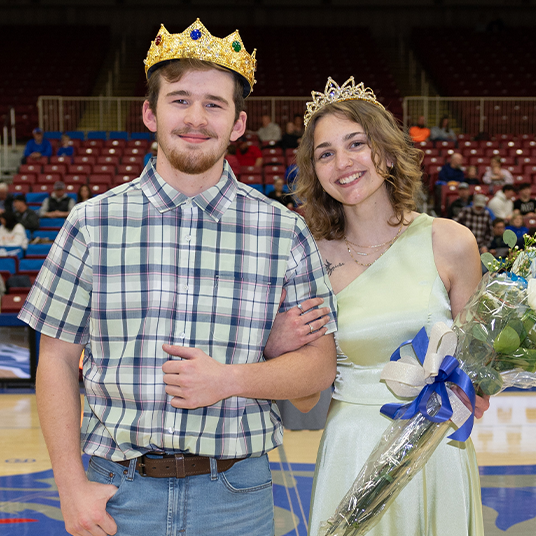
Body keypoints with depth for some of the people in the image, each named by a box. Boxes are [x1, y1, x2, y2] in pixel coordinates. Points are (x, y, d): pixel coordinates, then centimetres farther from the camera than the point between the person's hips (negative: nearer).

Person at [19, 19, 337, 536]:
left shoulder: (284, 232, -1)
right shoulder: (93, 222, -1)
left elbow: (320, 362, 1)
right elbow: (57, 358, 1)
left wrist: (229, 380, -15)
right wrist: (72, 485, -5)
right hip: (118, 492, 0)